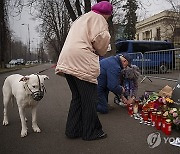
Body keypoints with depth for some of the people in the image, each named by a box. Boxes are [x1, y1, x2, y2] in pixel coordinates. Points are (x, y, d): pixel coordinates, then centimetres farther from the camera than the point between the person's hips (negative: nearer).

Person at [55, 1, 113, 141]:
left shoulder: (81, 19, 32)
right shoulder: (98, 18, 3)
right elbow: (101, 39, -11)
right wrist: (101, 51, 10)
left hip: (67, 61, 9)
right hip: (82, 61, -9)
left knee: (77, 97, 14)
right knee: (89, 99, -1)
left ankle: (73, 130, 17)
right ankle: (91, 132, 8)